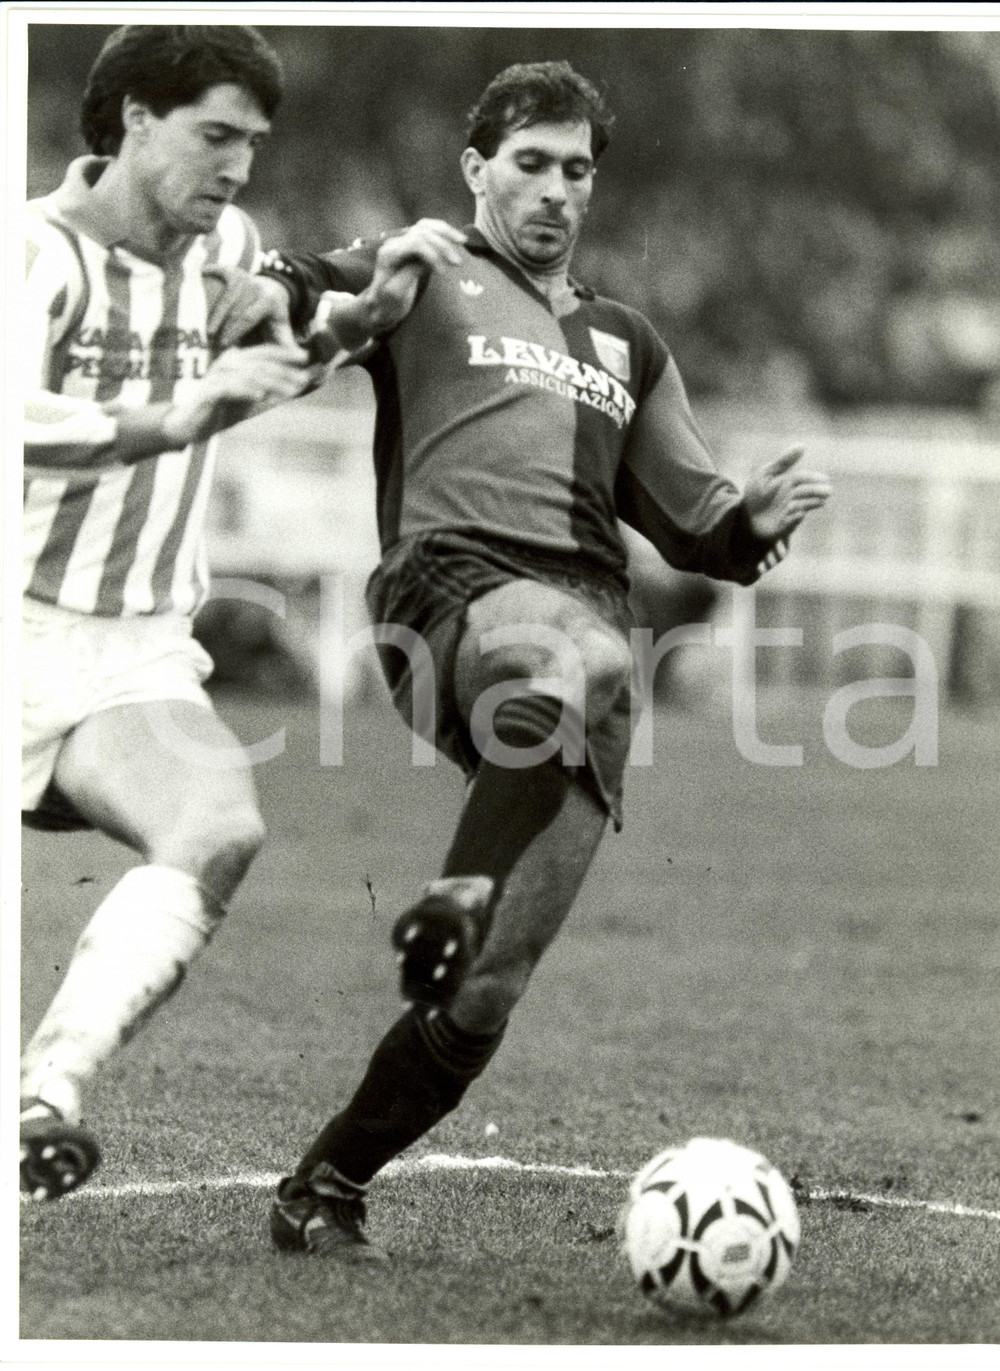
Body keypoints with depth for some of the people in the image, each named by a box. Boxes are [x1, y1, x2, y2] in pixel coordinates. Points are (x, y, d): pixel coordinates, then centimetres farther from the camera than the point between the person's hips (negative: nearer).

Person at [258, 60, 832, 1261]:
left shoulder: (625, 345, 31)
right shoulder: (427, 279, 16)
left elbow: (689, 523, 28)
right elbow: (273, 302, -1)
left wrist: (754, 522, 5)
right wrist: (327, 309, -24)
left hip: (591, 612, 5)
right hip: (459, 587, -4)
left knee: (485, 992, -6)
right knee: (578, 662, -43)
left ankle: (322, 1193, 6)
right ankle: (457, 897, -55)